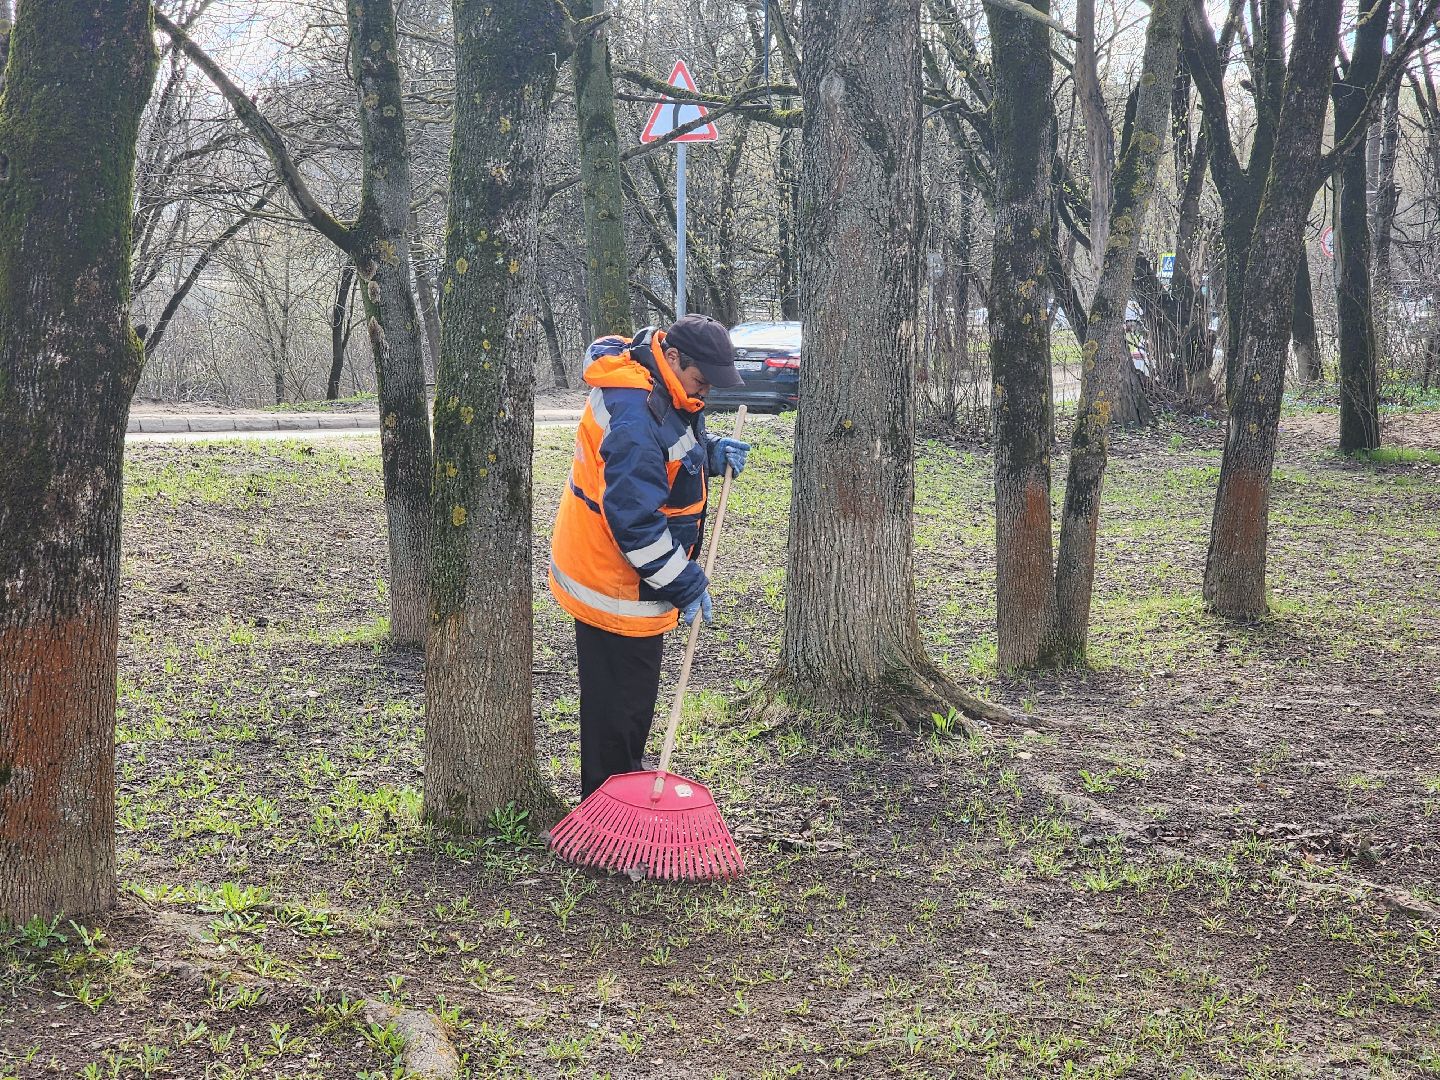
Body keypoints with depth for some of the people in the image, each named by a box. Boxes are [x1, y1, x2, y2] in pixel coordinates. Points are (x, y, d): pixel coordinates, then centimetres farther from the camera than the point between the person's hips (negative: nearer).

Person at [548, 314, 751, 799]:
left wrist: (712, 452, 3)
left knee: (632, 698, 22)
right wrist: (685, 585, -24)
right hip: (616, 590, -11)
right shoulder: (634, 414, -28)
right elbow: (635, 518, -30)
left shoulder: (665, 393, 5)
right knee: (620, 706, 0)